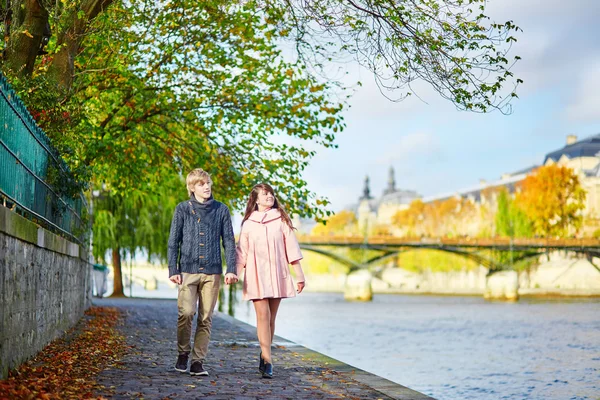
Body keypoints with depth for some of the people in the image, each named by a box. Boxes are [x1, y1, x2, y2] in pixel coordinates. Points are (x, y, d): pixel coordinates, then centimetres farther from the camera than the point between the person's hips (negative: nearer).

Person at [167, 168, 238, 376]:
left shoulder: (221, 210, 8)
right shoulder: (183, 209, 5)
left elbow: (229, 241, 9)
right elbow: (173, 241, 6)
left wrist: (231, 269, 0)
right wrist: (173, 270, -1)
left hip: (212, 271, 1)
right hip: (188, 270, -1)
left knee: (205, 318, 2)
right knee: (186, 312, -14)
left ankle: (198, 361, 8)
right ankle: (183, 353, 7)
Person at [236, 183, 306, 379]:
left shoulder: (281, 220, 7)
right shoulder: (248, 223, 8)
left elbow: (291, 248, 5)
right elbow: (242, 252, 8)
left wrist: (299, 275, 2)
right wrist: (235, 273, -4)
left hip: (277, 274, 1)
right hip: (256, 274, -1)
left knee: (271, 317, 4)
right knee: (263, 315, -10)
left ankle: (264, 355, 19)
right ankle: (267, 360, -11)